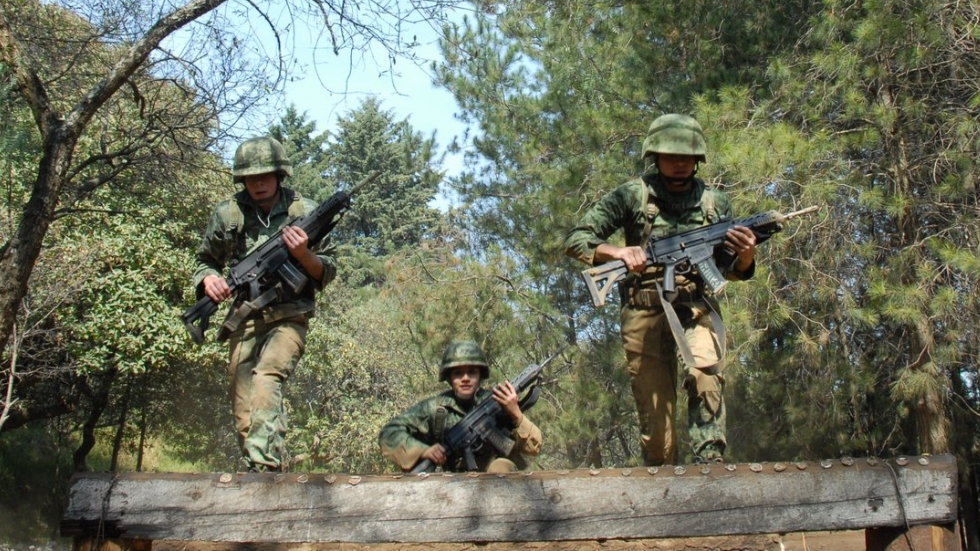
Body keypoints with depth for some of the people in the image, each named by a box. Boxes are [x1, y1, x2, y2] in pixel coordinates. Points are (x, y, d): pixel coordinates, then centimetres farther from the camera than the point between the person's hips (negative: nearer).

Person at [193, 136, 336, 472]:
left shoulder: (305, 212, 0)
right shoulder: (227, 214, 5)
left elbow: (327, 273, 4)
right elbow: (205, 260, 18)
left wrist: (303, 254, -17)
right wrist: (209, 278, -5)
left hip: (289, 318, -3)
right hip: (244, 321, 3)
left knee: (265, 381, -29)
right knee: (244, 416, -2)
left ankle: (264, 467, -37)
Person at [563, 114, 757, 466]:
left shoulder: (715, 204, 9)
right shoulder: (632, 196, 1)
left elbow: (732, 271, 15)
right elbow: (575, 240, -2)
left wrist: (746, 256, -9)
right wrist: (619, 252, -20)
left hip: (696, 307, 1)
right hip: (644, 313, -1)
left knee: (707, 375, -26)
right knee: (654, 410, -2)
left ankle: (710, 463, -25)